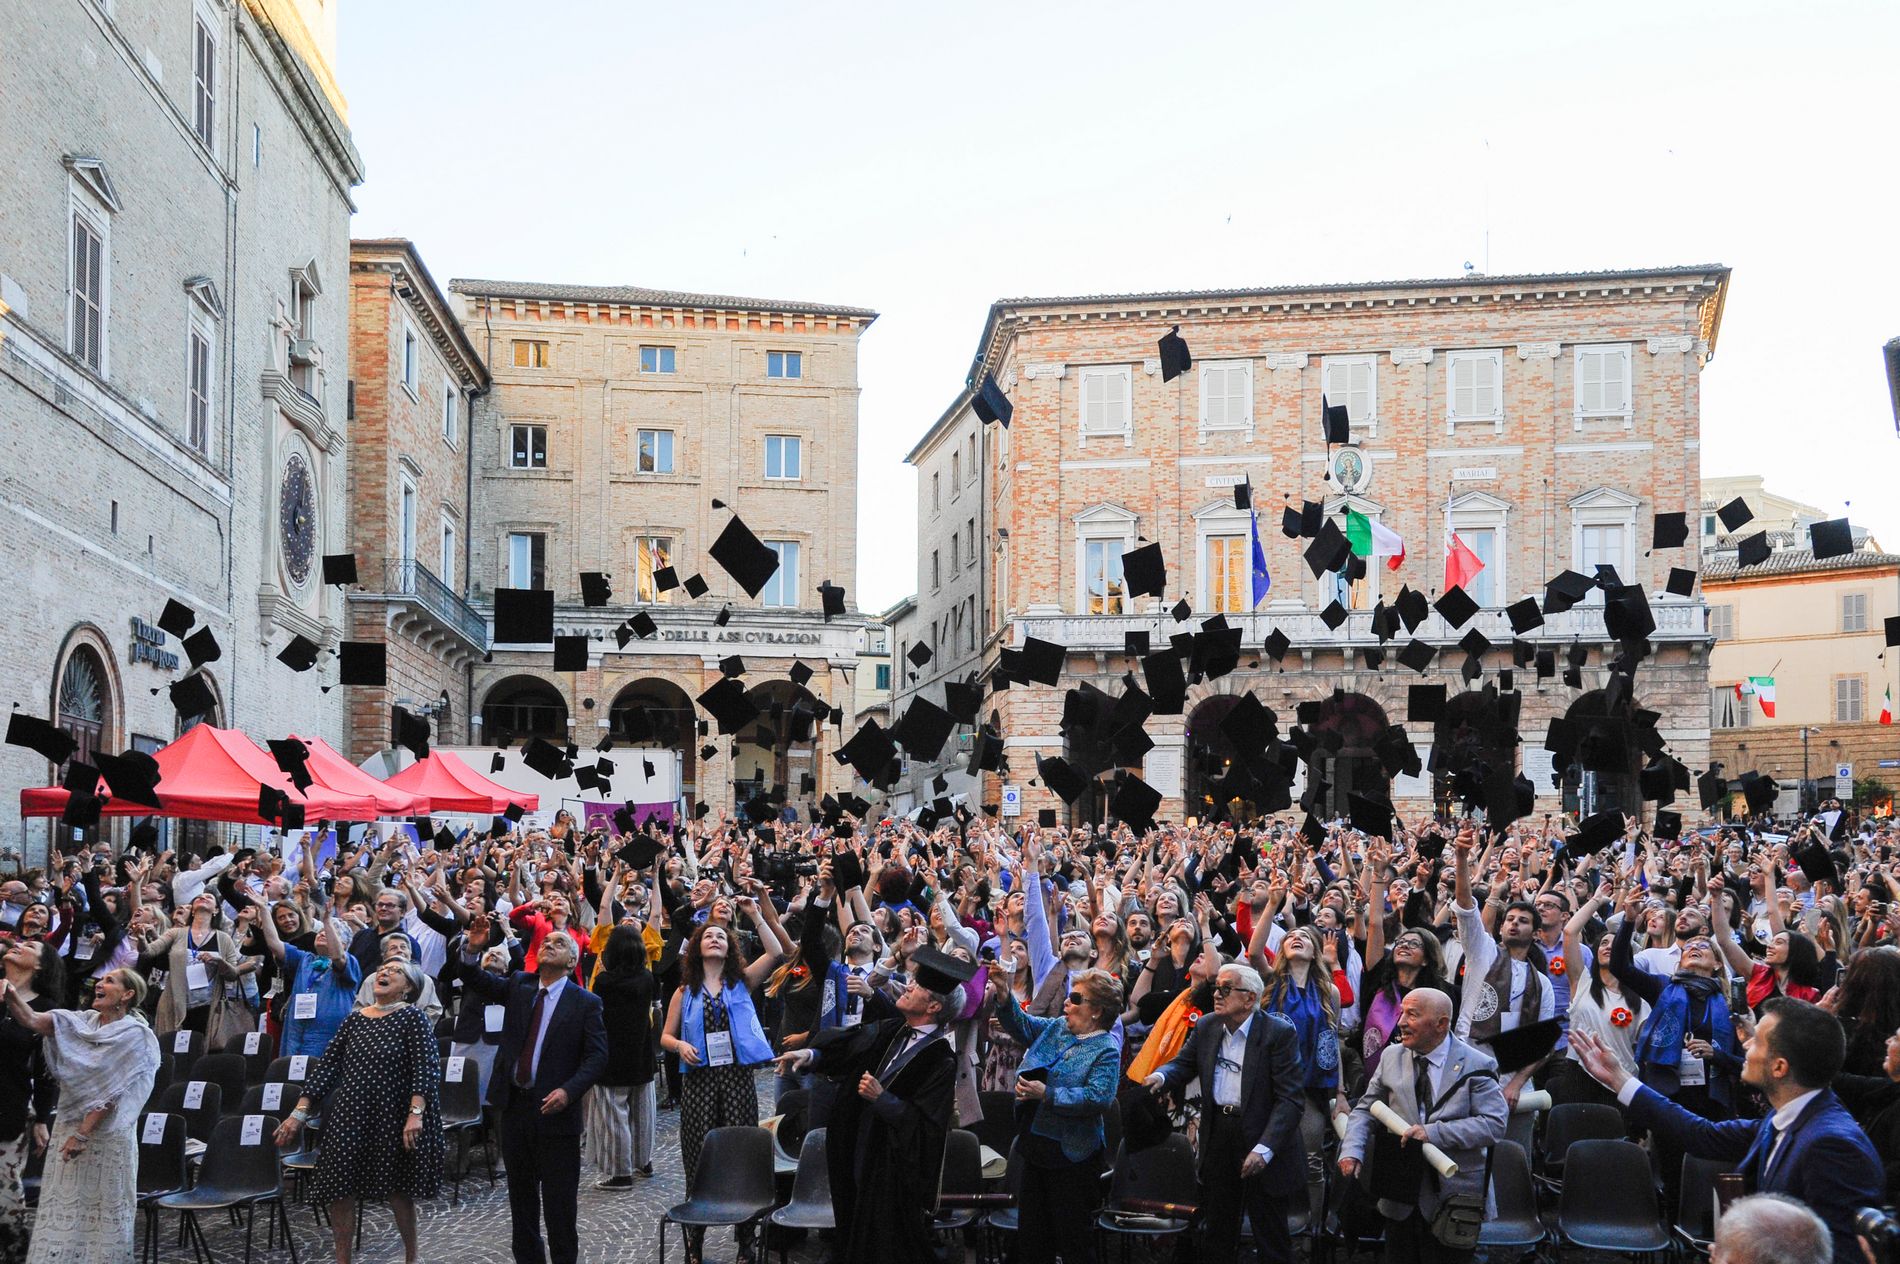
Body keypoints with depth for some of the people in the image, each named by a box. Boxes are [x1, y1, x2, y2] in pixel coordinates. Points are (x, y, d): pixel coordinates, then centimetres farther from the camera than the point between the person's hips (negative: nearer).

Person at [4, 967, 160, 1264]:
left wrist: (82, 1134, -18)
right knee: (61, 1208, 6)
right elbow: (32, 1020, -6)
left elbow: (111, 1092, -14)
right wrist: (11, 994, -24)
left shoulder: (136, 1036, -8)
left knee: (104, 1213, 3)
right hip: (68, 1126, 5)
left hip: (107, 1135, -5)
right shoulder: (81, 1021, 7)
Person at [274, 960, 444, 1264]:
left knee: (396, 1189, 5)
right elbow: (326, 1066, 8)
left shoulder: (412, 1017, -4)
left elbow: (425, 1068, -13)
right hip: (348, 1114, 4)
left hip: (391, 1115, -4)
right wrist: (299, 1113, 2)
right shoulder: (354, 1020, 9)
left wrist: (416, 1114, -24)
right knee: (339, 1188, 2)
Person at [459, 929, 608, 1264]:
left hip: (554, 1108, -4)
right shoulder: (518, 986, 7)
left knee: (559, 1198, 1)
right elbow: (478, 981, -7)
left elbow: (597, 1055, -8)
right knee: (520, 1192, 15)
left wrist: (569, 1091, -22)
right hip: (514, 1104, 4)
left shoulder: (585, 1003, -4)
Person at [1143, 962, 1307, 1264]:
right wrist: (1161, 1076, -16)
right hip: (1218, 1135, 5)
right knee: (1216, 1237, 16)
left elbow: (1291, 1098, -18)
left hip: (1261, 1138, -5)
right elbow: (1183, 1064, 9)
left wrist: (1264, 1148, -27)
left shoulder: (1280, 1033, -15)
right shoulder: (1206, 1028, 4)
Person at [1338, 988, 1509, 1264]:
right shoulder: (1392, 1057, 6)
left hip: (1451, 1200, -4)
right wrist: (1352, 1150, -10)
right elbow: (1366, 1109, 10)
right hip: (1400, 1198, 4)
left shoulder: (1475, 1066, -8)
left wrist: (1434, 1132, -23)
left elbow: (1495, 1124, -16)